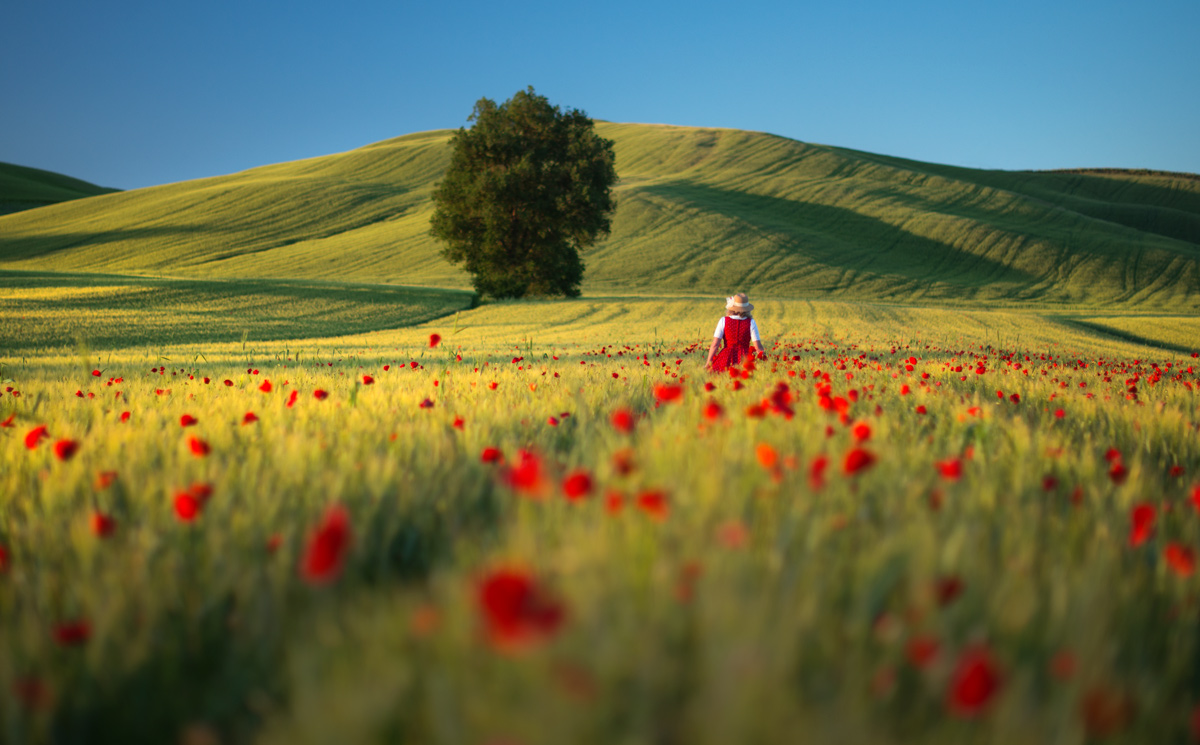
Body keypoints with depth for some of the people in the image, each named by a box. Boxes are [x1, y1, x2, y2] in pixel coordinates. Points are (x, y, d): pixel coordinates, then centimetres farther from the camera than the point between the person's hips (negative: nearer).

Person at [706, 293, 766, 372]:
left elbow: (715, 344, 0)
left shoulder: (723, 321, 3)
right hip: (744, 357, 0)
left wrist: (708, 362, 5)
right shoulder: (751, 322, 3)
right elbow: (758, 347, 0)